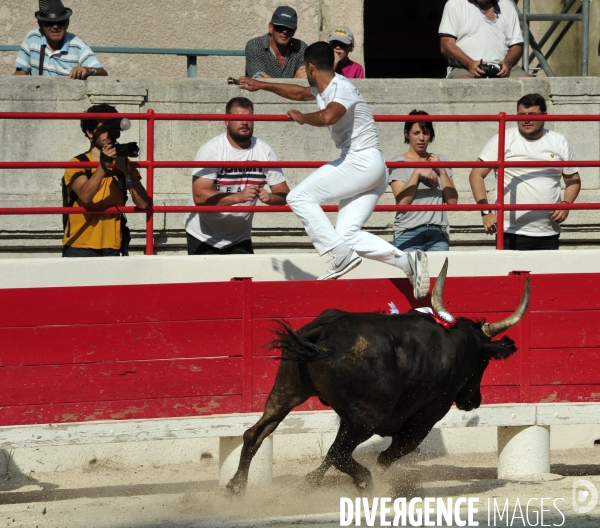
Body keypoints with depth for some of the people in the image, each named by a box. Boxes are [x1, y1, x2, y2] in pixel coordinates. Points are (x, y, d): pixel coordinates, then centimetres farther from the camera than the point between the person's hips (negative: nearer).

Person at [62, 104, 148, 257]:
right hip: (79, 248, -3)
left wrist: (125, 169, -15)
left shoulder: (123, 164, 11)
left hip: (111, 249, 3)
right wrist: (103, 166, -28)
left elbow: (143, 203, -3)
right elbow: (85, 196, -18)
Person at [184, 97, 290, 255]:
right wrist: (238, 197, -39)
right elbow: (200, 196, -27)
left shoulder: (265, 152, -5)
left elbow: (284, 194, -5)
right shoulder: (211, 150, -17)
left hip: (239, 237, 4)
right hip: (203, 236, -4)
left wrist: (270, 198, -30)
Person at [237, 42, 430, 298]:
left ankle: (343, 255, -16)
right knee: (347, 235, 0)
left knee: (299, 197, -12)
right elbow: (300, 93, 37)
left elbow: (328, 116, -37)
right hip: (371, 170, 10)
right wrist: (260, 85, 43)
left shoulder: (342, 88, -14)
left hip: (363, 163, -10)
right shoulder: (324, 89, 15)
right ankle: (408, 261, -6)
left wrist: (301, 118, -17)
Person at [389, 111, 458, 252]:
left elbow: (452, 201, 7)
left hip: (438, 234, 3)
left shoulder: (440, 161, 15)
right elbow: (402, 202, -7)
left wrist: (441, 171, 0)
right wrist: (417, 173, -10)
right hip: (408, 232, -3)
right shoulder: (399, 162, 4)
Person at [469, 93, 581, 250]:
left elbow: (573, 180, 18)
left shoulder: (559, 142, 11)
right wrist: (486, 212, -15)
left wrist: (566, 204, -3)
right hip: (512, 233, -3)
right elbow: (476, 175, -2)